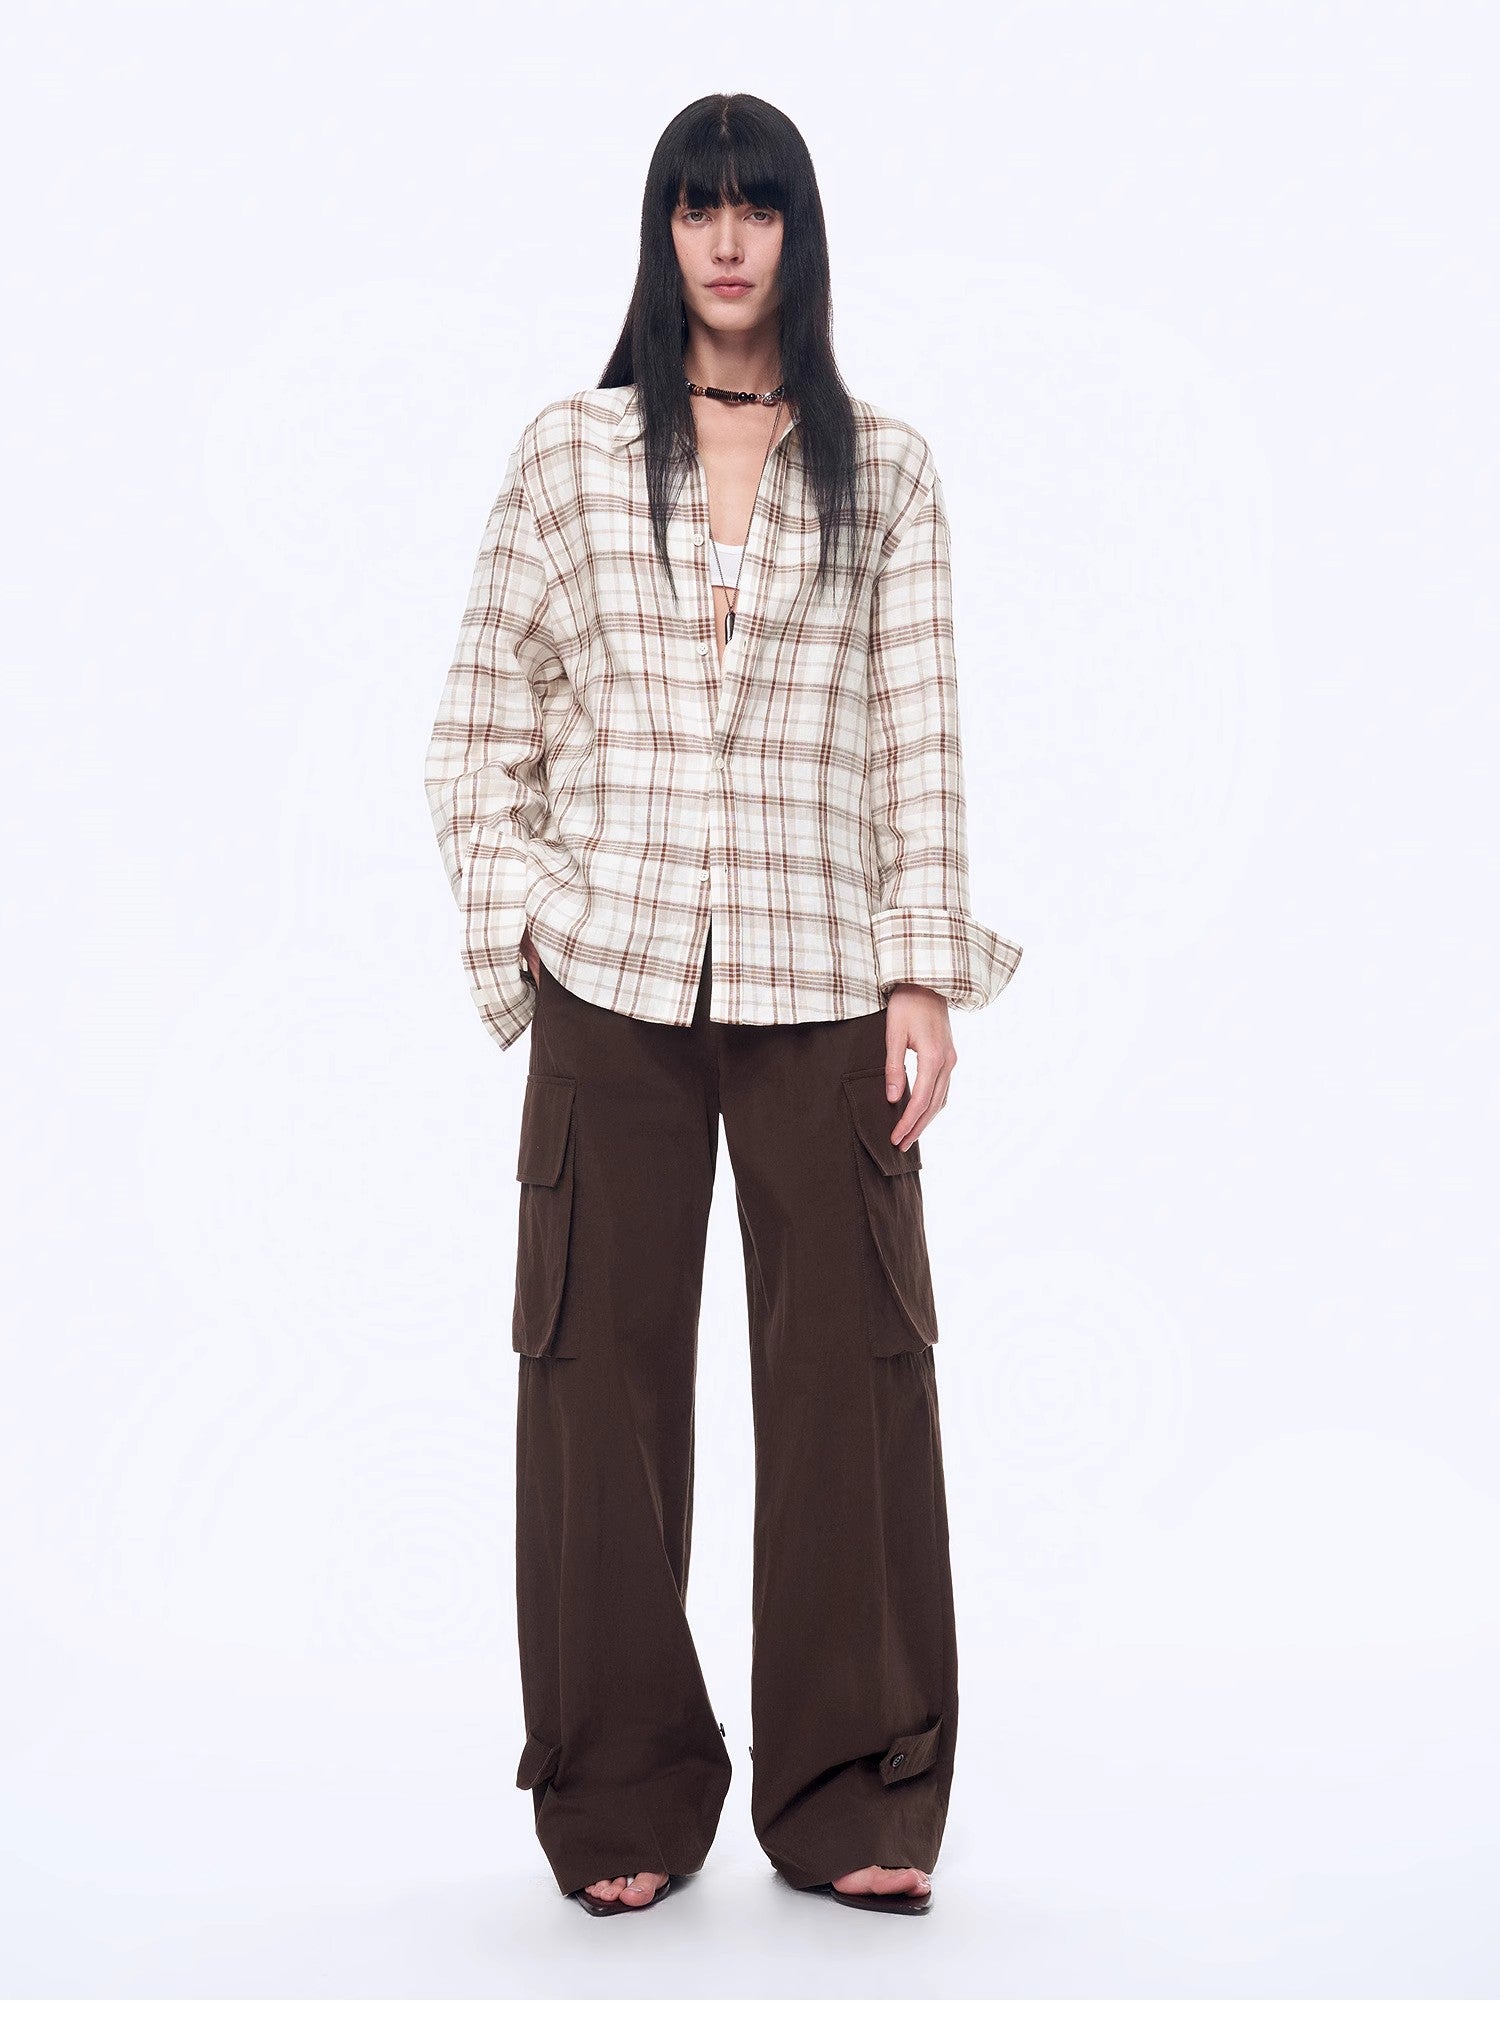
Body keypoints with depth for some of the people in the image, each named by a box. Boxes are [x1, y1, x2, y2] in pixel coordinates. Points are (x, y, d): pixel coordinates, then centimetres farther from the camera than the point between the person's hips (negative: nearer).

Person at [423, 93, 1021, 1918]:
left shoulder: (885, 472, 10)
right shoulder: (566, 453, 9)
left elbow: (918, 742, 6)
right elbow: (477, 731, 9)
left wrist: (928, 975, -2)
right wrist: (524, 932, -2)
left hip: (819, 980, 0)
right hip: (611, 982, 0)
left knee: (854, 1371, 0)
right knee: (602, 1377, 2)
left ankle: (853, 1806, 13)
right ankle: (622, 1808, 15)